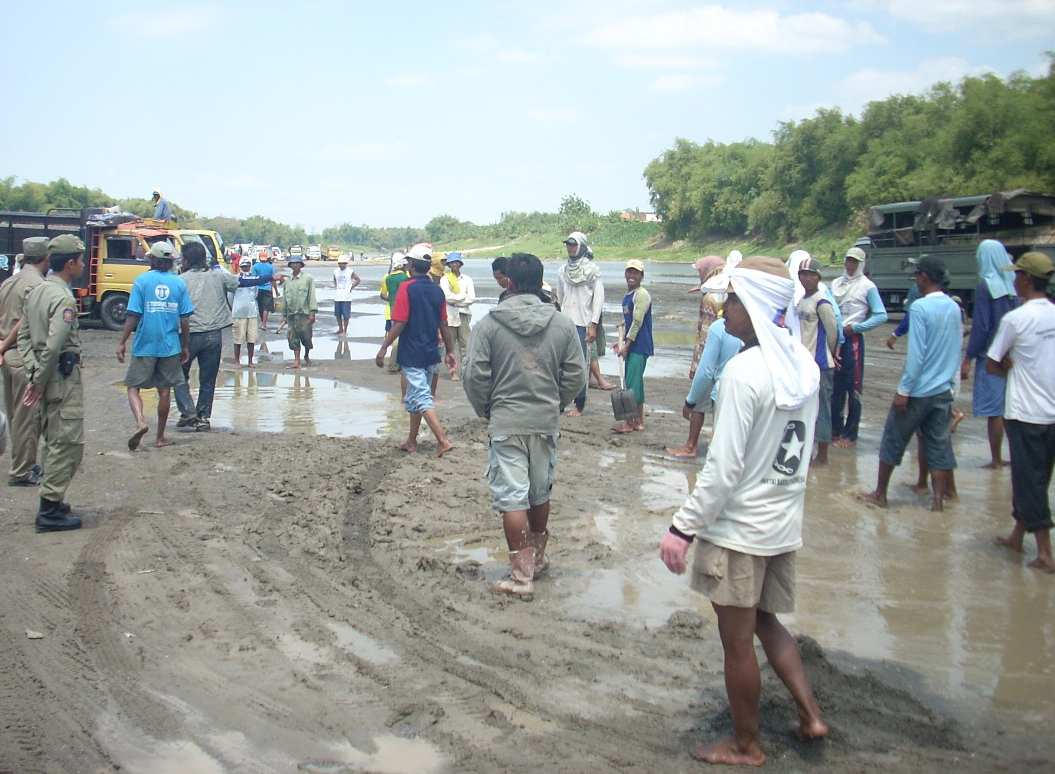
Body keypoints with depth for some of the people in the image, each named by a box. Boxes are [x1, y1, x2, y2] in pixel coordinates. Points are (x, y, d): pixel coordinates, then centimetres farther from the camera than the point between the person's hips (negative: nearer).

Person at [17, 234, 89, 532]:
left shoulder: (36, 292, 11)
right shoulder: (63, 299, -18)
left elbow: (24, 336, 12)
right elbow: (54, 346, -24)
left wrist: (33, 373, 7)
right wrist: (39, 382, -14)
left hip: (46, 378, 10)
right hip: (64, 378, -10)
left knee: (53, 441, 19)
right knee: (68, 444, -4)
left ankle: (50, 500, 28)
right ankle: (49, 511, -3)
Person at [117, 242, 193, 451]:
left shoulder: (142, 281, -5)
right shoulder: (179, 283, 1)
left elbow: (133, 316, -9)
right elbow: (185, 319, 1)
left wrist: (123, 342, -3)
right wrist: (185, 346, 11)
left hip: (144, 346, -2)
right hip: (170, 347, 2)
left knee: (133, 386, 8)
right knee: (165, 390, 11)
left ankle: (140, 421, -18)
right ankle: (160, 437, 18)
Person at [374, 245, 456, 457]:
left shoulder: (407, 288, -13)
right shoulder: (437, 290, 5)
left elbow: (400, 323, -17)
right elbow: (444, 325, 8)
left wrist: (384, 348, -11)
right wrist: (450, 352, 15)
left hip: (412, 355, -6)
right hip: (431, 353, 6)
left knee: (422, 399, -6)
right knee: (414, 397, 17)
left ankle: (443, 440, -16)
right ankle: (411, 442, 23)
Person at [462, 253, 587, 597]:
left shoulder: (489, 324, -8)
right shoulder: (562, 325, -1)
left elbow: (474, 376, -9)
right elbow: (576, 376, 1)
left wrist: (486, 410, 8)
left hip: (505, 423, -3)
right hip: (546, 422, 3)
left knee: (512, 497, 1)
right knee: (540, 493, 19)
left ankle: (521, 575, 1)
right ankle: (538, 556, 35)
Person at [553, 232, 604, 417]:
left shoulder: (592, 270, -1)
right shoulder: (563, 271, 12)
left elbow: (599, 298, -4)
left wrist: (593, 325, -12)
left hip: (583, 324, -4)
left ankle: (579, 405, 3)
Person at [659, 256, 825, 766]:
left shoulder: (745, 371, -22)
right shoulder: (804, 364, 2)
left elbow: (723, 469, -23)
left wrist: (684, 527, -15)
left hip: (739, 528, -8)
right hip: (785, 525, 8)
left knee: (737, 642, 8)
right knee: (765, 622, 26)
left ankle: (746, 746, 23)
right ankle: (810, 713, 23)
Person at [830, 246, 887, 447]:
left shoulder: (867, 286, -4)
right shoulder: (836, 283, 11)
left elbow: (881, 316, -10)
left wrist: (855, 328, -11)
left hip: (852, 340, -5)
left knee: (853, 389, 0)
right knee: (835, 388, 9)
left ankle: (850, 434, 6)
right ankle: (835, 429, 19)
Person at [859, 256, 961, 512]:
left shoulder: (920, 307, -15)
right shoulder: (954, 308, 5)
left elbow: (916, 353, -18)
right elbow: (956, 347, 12)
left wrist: (903, 390, -14)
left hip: (918, 391, -6)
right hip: (944, 390, 6)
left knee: (893, 441, 8)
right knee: (939, 445, 9)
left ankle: (880, 494, 17)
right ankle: (939, 499, 8)